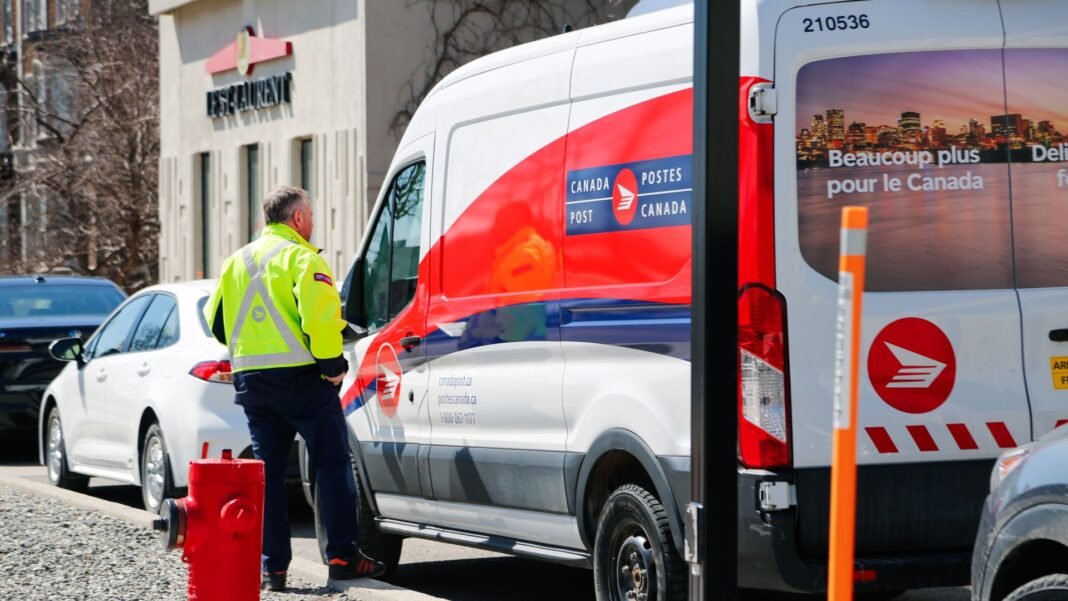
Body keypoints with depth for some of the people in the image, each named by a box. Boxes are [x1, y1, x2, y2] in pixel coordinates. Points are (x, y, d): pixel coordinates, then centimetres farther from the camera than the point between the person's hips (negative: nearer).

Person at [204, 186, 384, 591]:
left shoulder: (237, 261, 16)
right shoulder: (299, 256, -7)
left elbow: (216, 318, 18)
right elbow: (319, 312, -21)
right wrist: (331, 362, -13)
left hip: (251, 377, 7)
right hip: (300, 376, -7)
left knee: (268, 471, 9)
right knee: (332, 464, 0)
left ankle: (273, 566, 6)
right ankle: (342, 556, -3)